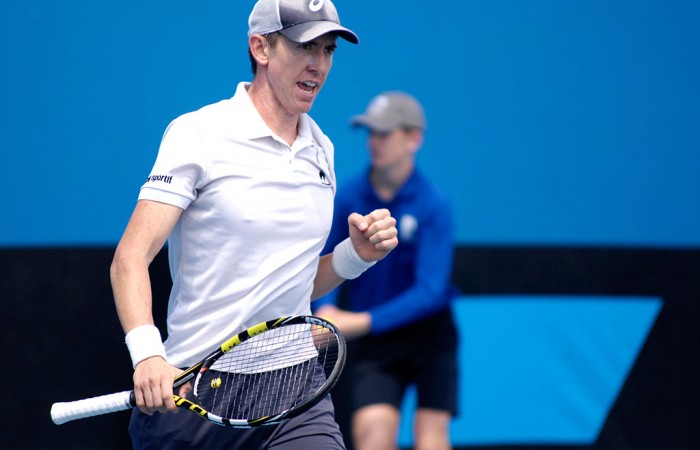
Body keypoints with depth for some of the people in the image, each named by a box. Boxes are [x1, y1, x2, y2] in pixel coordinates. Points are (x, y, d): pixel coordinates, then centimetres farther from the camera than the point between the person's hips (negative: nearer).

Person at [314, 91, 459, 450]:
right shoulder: (349, 196, -5)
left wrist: (365, 322, -28)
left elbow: (430, 290, -21)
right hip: (372, 344, 1)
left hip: (428, 330, -1)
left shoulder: (433, 205, -15)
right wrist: (327, 307, -16)